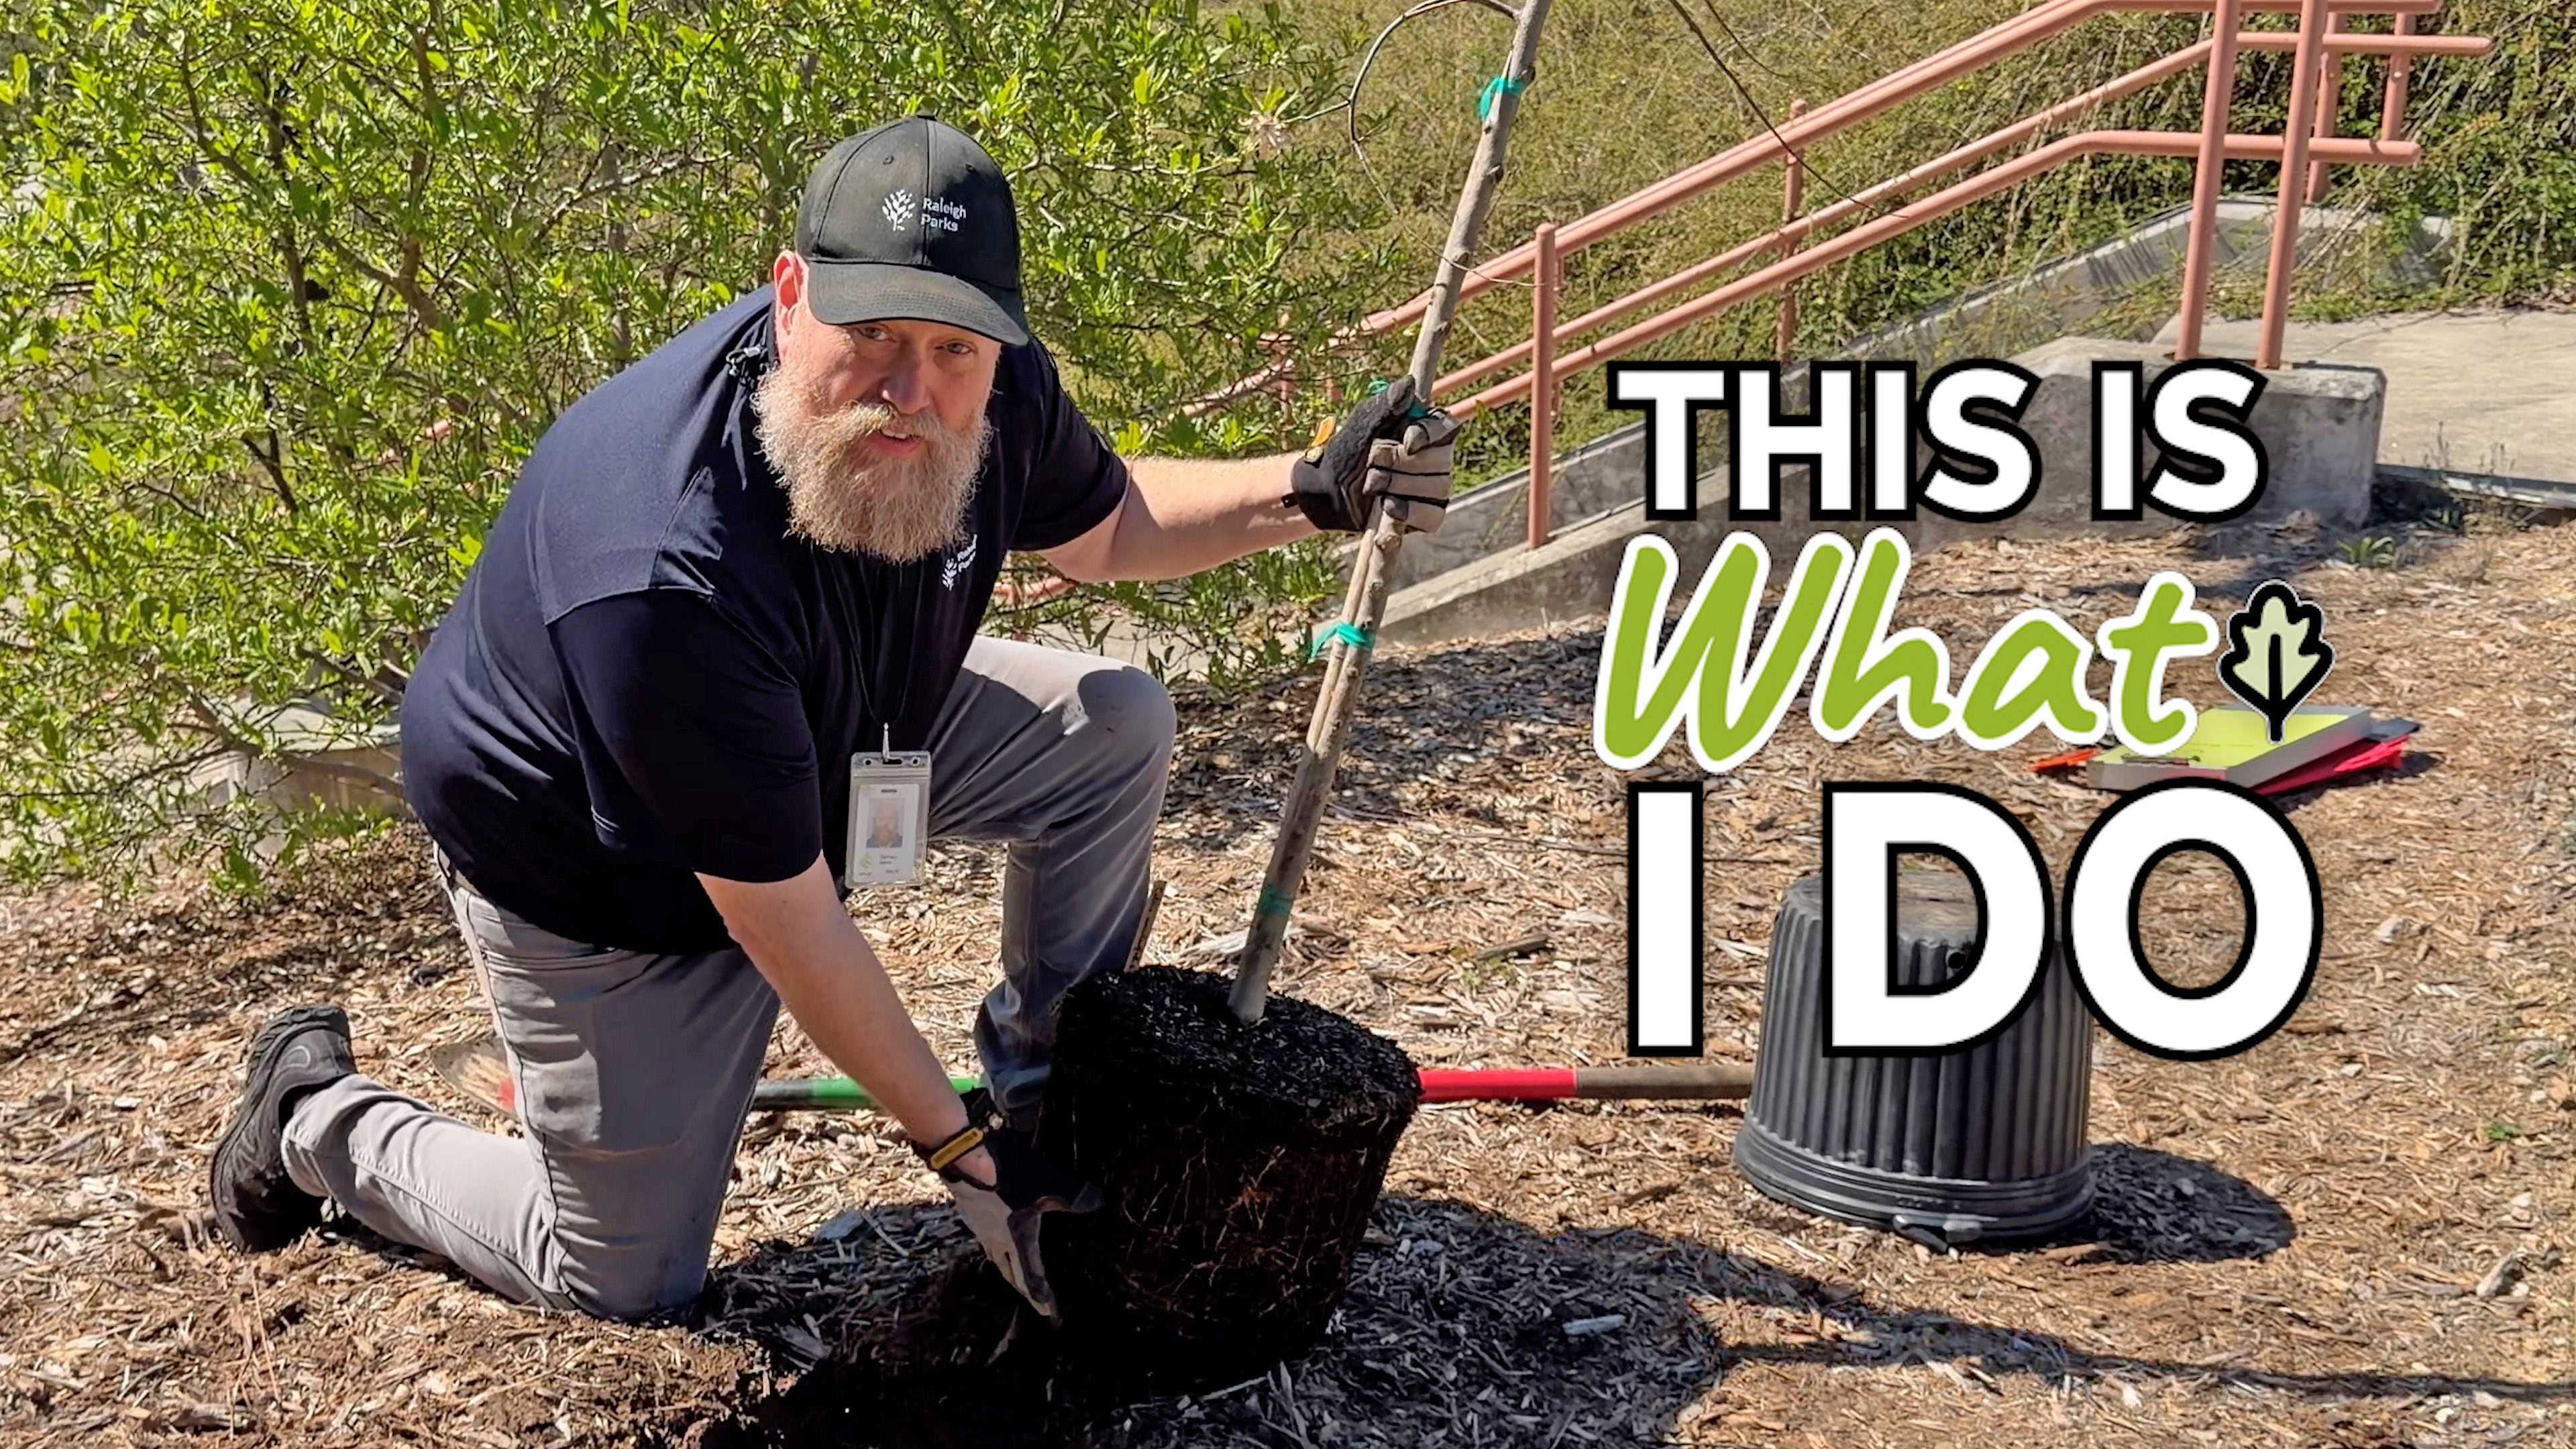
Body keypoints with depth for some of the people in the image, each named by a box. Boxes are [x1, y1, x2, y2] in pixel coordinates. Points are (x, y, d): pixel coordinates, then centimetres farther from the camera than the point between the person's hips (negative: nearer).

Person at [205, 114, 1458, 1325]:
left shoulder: (995, 389, -23)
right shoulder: (674, 585, -44)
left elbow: (1101, 529, 3)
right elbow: (788, 926, -32)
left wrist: (1313, 492, -13)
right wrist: (954, 1149, -22)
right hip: (595, 866, -6)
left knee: (1118, 728, -7)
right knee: (626, 1283, 4)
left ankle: (1045, 1078, 14)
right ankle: (321, 1113, 27)